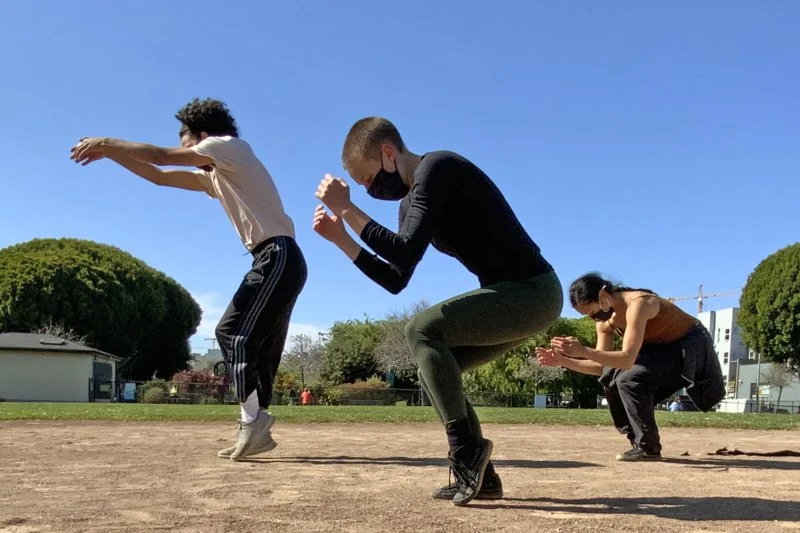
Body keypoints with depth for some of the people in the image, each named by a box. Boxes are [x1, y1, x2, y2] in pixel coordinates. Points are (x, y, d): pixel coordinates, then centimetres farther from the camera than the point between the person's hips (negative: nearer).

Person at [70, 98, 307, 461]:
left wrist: (107, 143, 7)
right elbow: (158, 176, 26)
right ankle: (256, 430, 10)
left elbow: (161, 156, -3)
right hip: (275, 263, 10)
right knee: (255, 342, 8)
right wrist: (109, 153, 19)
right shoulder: (214, 177, 24)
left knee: (233, 332, -15)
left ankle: (253, 419, -18)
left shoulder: (232, 146, -1)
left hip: (279, 257, -10)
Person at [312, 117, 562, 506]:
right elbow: (396, 280, 13)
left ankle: (467, 452, -15)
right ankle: (478, 474, 11)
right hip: (521, 297, 10)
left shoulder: (436, 169, -14)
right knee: (434, 368, 9)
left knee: (421, 329, -19)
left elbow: (406, 255, -24)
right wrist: (340, 238, 7)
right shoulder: (411, 201, 14)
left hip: (534, 291, -10)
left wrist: (348, 209, -18)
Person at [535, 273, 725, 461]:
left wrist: (584, 351, -48)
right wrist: (563, 360, -15)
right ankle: (639, 442, 4)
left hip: (691, 346, -9)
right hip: (664, 349, 9)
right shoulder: (605, 320, -4)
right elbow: (601, 366, -3)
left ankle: (648, 448, -13)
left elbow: (628, 359, -39)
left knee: (629, 378, -25)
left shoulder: (638, 304, -31)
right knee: (610, 377, -7)